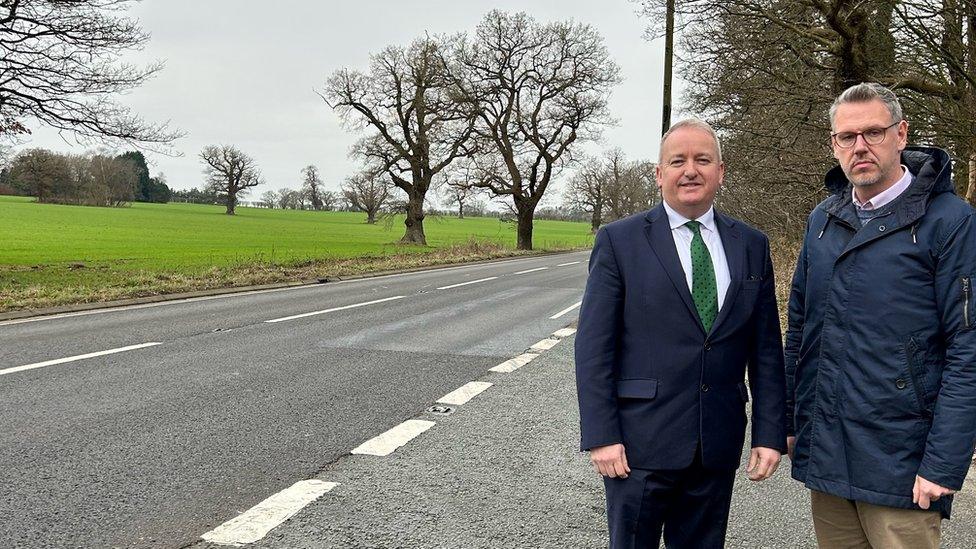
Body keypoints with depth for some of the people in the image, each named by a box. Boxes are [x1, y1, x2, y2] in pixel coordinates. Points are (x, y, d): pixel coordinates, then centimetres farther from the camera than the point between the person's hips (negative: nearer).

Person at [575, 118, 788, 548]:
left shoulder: (752, 246, 7)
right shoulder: (619, 241, -4)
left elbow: (766, 349, 8)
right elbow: (594, 347, -6)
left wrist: (770, 434, 3)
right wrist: (601, 436, -11)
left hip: (718, 445, 3)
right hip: (640, 444, -3)